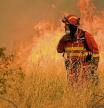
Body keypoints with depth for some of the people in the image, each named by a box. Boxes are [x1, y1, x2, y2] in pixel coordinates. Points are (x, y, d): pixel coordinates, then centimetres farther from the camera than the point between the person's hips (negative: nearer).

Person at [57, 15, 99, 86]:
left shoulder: (85, 36, -11)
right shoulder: (66, 38, 4)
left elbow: (95, 50, -9)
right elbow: (59, 50, 9)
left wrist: (94, 66, -11)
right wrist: (62, 41, -9)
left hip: (84, 67, -5)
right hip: (71, 68, 5)